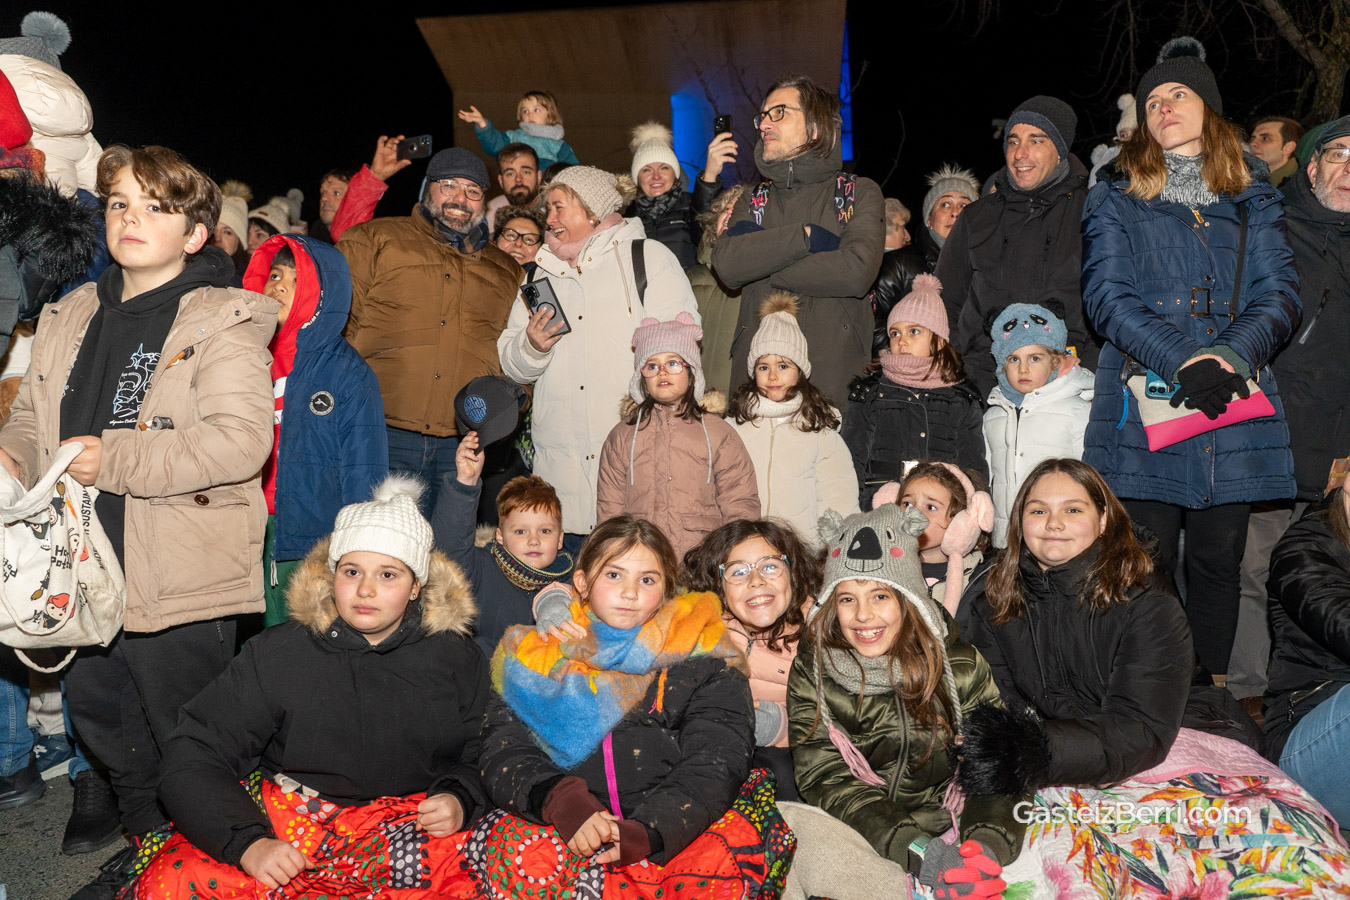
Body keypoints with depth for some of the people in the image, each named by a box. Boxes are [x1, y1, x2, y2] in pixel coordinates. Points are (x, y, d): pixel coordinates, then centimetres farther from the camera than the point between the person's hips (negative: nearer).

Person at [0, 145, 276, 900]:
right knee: (101, 719, 23)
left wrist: (114, 459, -24)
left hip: (180, 581, -7)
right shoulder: (72, 317, 11)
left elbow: (241, 438, -24)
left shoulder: (224, 322, -11)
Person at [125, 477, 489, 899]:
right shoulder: (276, 654, 0)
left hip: (415, 830, 1)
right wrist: (247, 843, -16)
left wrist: (459, 800, -8)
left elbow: (475, 756, 15)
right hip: (288, 825, 0)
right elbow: (193, 757, -2)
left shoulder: (457, 658, 4)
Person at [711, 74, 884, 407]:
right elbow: (726, 266, -3)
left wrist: (762, 263, -4)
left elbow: (856, 272, -12)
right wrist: (808, 235, -9)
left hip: (834, 368, -2)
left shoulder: (860, 192, 7)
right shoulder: (752, 201, 17)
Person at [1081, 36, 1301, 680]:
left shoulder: (1252, 199, 17)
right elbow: (1107, 296, -3)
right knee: (1148, 565, -2)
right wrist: (1183, 360, -17)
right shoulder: (1115, 200, 11)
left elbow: (1280, 294, 6)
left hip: (1234, 406, 2)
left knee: (1218, 561, 6)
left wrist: (1230, 356, -14)